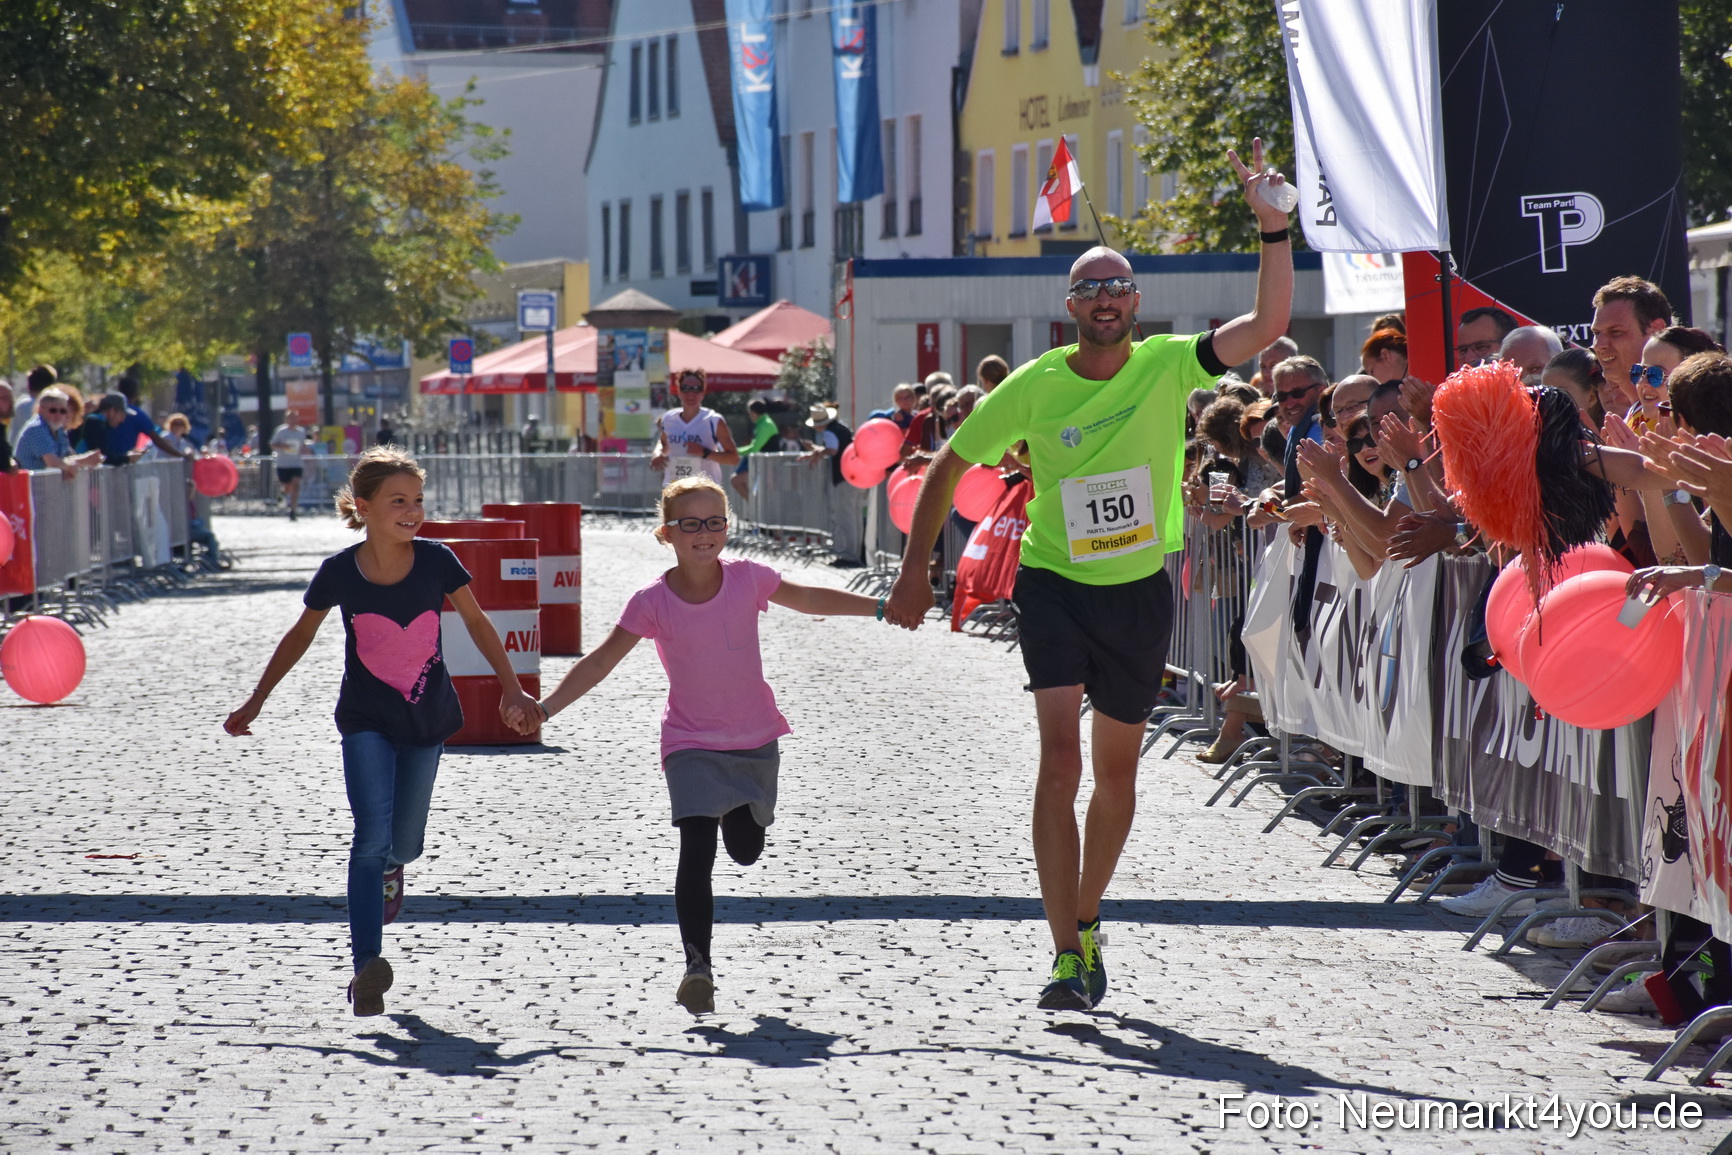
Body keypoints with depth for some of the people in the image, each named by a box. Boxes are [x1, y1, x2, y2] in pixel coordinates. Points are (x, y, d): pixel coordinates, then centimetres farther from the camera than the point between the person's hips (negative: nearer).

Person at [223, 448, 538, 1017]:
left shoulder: (436, 560, -11)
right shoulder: (339, 573, -12)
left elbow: (475, 621, 5)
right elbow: (301, 635, 4)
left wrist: (511, 688, 2)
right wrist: (256, 701, 8)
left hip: (426, 719, 2)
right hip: (367, 720, -2)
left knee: (403, 842, 12)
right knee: (371, 836, -18)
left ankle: (390, 867, 52)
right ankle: (366, 962, -21)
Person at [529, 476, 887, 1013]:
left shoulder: (747, 578, -5)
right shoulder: (653, 602, -10)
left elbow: (808, 599, 11)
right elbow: (601, 660, -7)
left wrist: (880, 607, 15)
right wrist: (546, 707, -15)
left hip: (755, 740, 3)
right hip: (691, 743, -3)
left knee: (746, 850, 11)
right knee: (697, 850, -18)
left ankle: (735, 818, 49)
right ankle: (697, 963, -15)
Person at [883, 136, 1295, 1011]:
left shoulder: (1168, 366, -6)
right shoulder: (1033, 388, -8)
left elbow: (1268, 325, -17)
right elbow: (949, 466, 3)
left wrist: (1271, 226, -27)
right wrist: (915, 568, 0)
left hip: (1140, 590, 2)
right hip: (1054, 583, -2)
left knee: (1117, 771, 12)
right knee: (1059, 759, -17)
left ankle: (1086, 918, 36)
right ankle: (1067, 958, -19)